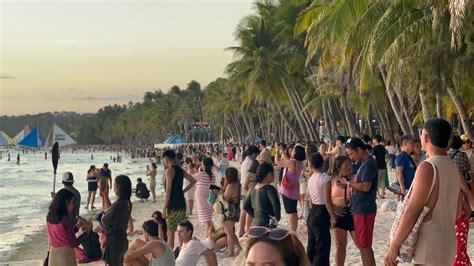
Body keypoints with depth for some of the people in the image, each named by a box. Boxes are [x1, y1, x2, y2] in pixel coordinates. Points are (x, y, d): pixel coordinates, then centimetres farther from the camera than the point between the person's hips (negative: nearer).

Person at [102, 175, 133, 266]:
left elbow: (105, 221, -18)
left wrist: (103, 215, 5)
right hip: (122, 239, 8)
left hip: (114, 241, -8)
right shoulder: (128, 203, 2)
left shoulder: (119, 204, -24)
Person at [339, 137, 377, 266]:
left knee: (364, 245, -4)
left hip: (364, 210, -10)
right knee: (362, 244, 16)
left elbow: (366, 186, -23)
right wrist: (350, 182, 4)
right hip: (360, 209, 10)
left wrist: (348, 183, -12)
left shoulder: (369, 163, -16)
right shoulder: (364, 163, 15)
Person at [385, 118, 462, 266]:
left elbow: (412, 212, -19)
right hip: (448, 242, 9)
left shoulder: (428, 167, -17)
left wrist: (393, 246, -14)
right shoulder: (453, 168, 9)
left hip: (430, 245, -9)